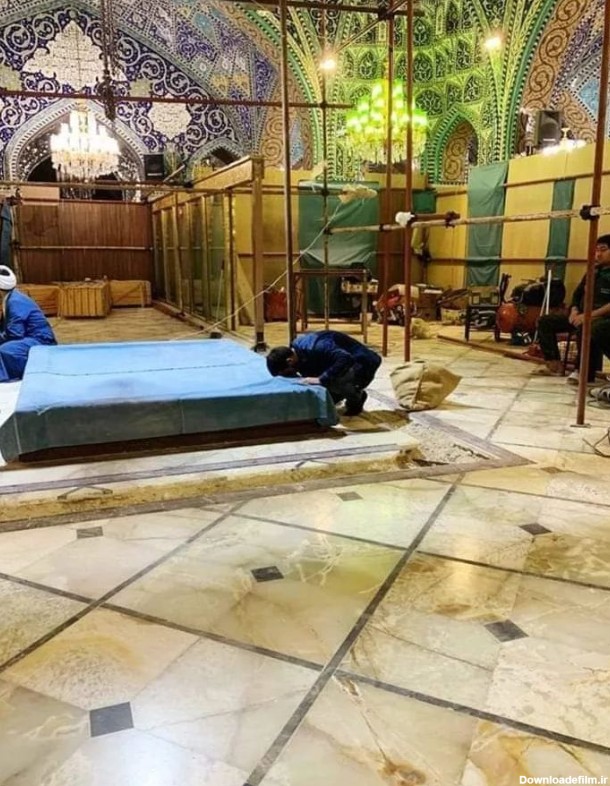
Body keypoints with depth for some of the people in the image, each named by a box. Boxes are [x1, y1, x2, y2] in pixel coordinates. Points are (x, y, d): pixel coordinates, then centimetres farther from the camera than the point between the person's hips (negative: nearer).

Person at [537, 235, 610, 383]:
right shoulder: (593, 272, 18)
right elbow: (577, 293, 21)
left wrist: (590, 315, -26)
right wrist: (574, 310, 0)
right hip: (582, 315, 8)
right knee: (545, 321, -3)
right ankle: (554, 363, -10)